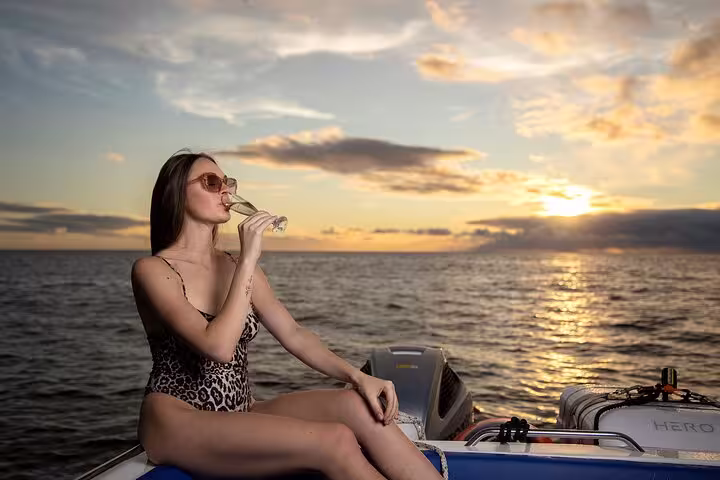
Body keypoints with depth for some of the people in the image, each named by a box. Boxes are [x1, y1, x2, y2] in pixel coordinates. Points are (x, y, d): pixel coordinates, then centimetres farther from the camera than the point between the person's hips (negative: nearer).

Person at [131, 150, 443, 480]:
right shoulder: (152, 269, -9)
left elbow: (292, 334, 3)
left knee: (357, 406, -21)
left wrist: (357, 376, -11)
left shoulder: (237, 266, 10)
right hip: (177, 423, -6)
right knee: (334, 442, -27)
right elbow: (218, 347, -23)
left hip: (238, 417, 6)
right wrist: (248, 259, -20)